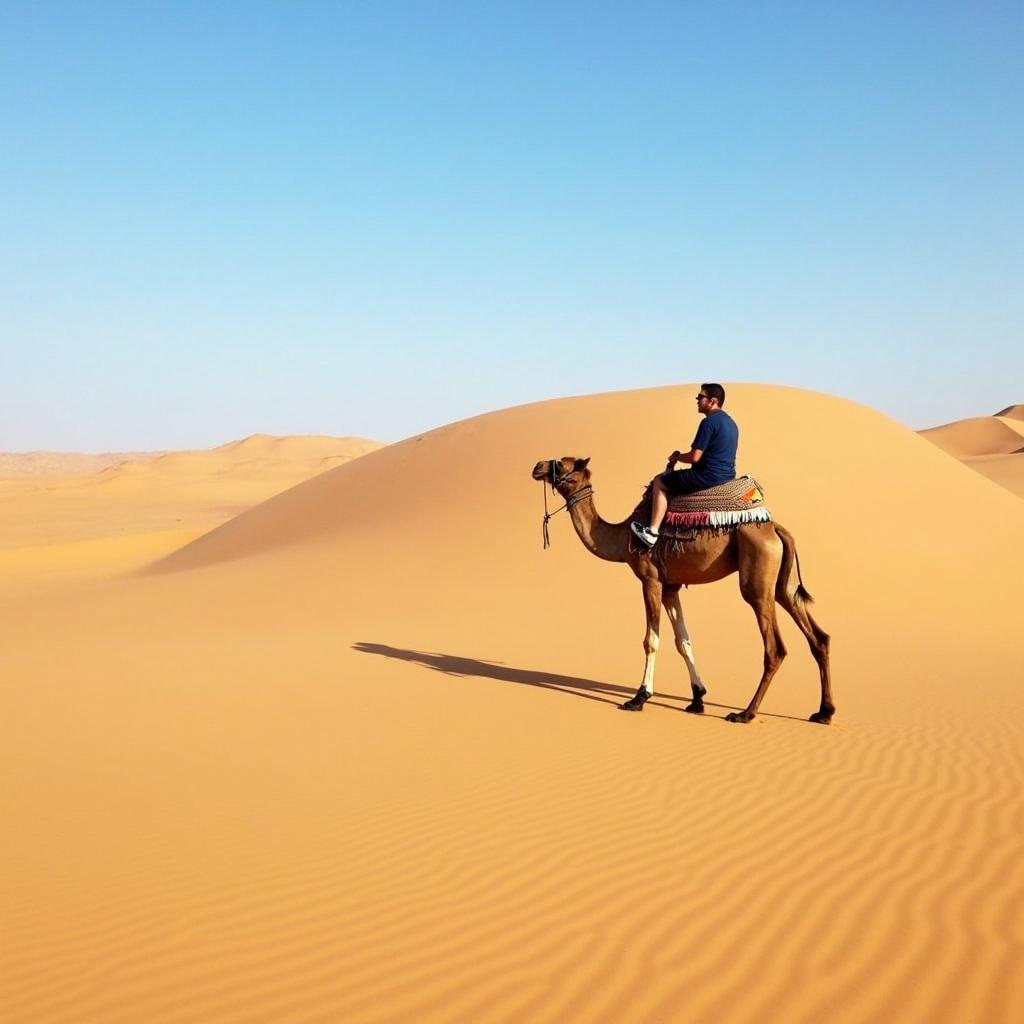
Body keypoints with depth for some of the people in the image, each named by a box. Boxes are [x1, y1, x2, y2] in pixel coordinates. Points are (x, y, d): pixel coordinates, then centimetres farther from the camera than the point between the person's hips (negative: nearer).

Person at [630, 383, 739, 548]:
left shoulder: (709, 422, -17)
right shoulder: (730, 422, 15)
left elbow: (695, 457, -20)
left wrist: (676, 457, 1)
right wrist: (680, 456, 19)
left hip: (709, 476, -10)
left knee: (659, 482, 0)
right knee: (671, 477, 30)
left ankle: (652, 532, -4)